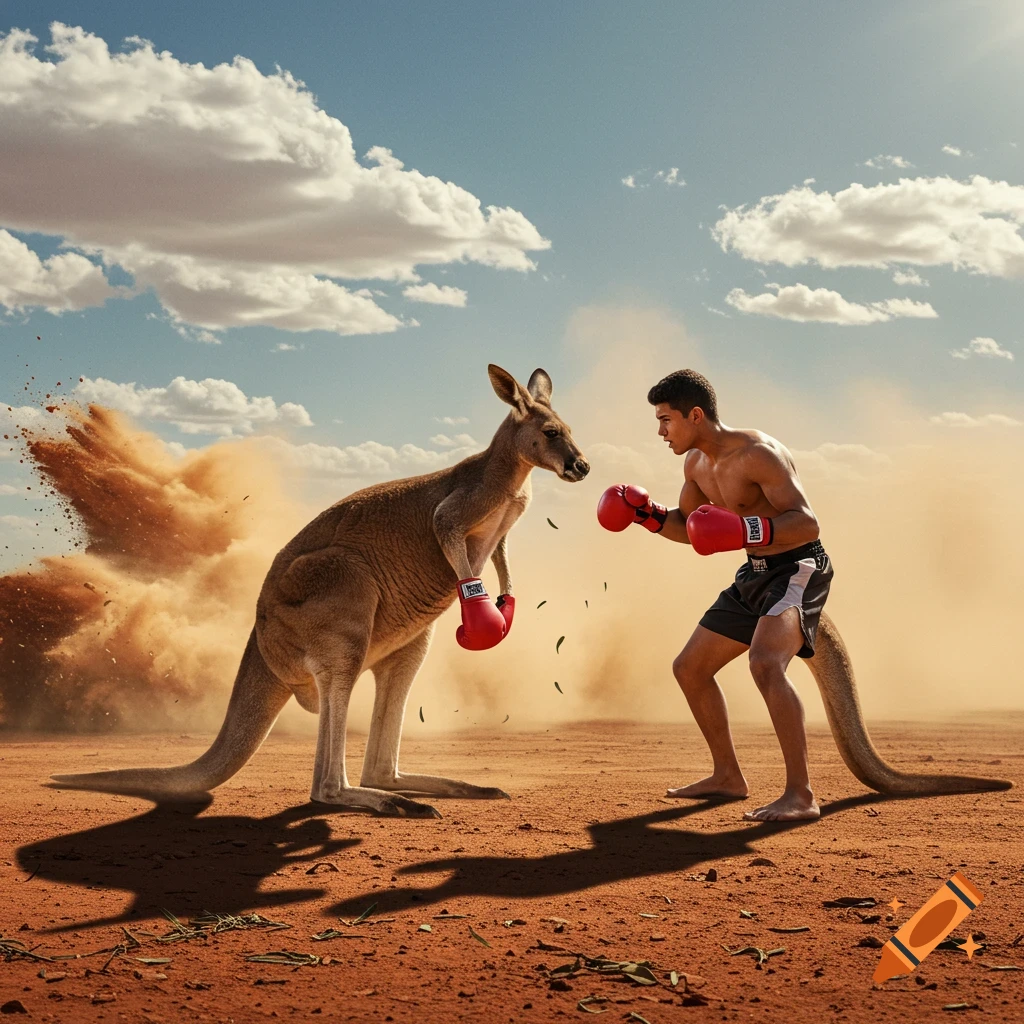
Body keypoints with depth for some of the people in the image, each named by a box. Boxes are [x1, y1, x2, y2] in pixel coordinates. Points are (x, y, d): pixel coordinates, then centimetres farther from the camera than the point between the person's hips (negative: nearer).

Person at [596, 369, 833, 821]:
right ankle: (727, 776, 28)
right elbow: (688, 528, 21)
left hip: (798, 569, -10)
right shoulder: (696, 464, 6)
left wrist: (746, 530, -43)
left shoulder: (758, 453, -22)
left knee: (765, 664, -33)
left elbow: (807, 523, -28)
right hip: (754, 575, 10)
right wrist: (648, 514, 2)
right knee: (689, 668, 13)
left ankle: (801, 795, -30)